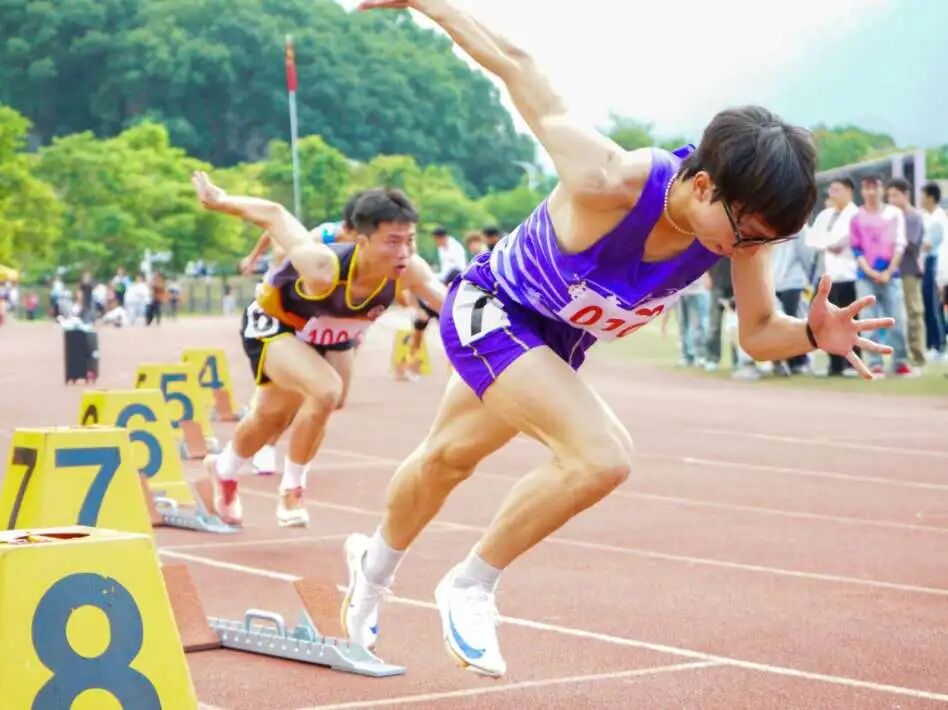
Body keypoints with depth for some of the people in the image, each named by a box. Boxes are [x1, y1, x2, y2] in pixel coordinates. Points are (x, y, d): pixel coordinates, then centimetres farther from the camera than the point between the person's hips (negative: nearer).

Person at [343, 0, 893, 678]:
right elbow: (515, 64, -30)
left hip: (556, 343, 7)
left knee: (448, 457, 28)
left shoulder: (743, 216, -24)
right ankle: (470, 586, -6)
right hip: (489, 310, -7)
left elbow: (758, 333, -12)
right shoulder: (611, 184, -40)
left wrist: (814, 333, -34)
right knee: (602, 458, -27)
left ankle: (376, 563, 56)